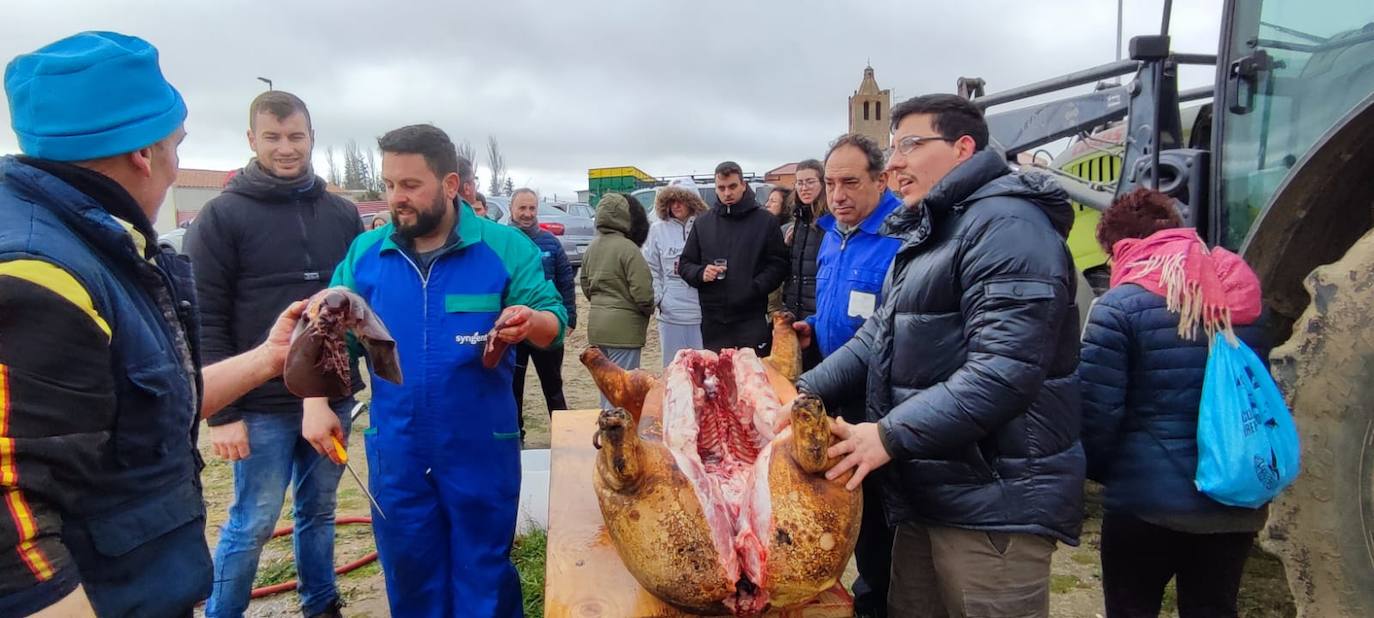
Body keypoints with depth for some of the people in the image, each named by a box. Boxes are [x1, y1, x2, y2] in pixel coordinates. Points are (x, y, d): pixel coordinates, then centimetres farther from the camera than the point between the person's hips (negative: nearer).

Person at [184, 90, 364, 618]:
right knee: (252, 524, 5)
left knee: (319, 512, 16)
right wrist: (221, 413, -11)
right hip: (262, 406, -4)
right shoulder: (221, 217, -4)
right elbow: (205, 323, -7)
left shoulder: (342, 214, 7)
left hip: (334, 398, 4)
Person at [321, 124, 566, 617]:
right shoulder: (365, 253, 1)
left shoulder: (506, 247, -8)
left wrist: (531, 322, -33)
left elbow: (553, 326, -11)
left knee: (484, 575, 13)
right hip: (395, 451, 3)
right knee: (410, 575, 18)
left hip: (481, 449, -3)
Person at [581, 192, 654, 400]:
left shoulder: (592, 247, 8)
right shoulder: (627, 248, -17)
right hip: (623, 327, -8)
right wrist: (649, 309, 0)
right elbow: (642, 292, -19)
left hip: (597, 324, 8)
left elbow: (585, 284, 17)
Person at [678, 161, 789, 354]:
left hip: (753, 319, -2)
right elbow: (685, 264, 15)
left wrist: (754, 288, -15)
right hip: (713, 322, 3)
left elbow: (778, 265, 0)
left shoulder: (765, 221, 4)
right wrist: (701, 274, -7)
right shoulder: (702, 223, 12)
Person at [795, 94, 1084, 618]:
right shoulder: (927, 234, 18)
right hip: (927, 492, 10)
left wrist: (891, 436, -25)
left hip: (994, 501, -10)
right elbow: (879, 338, 15)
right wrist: (805, 391, 2)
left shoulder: (1006, 225, -17)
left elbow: (1002, 372, -27)